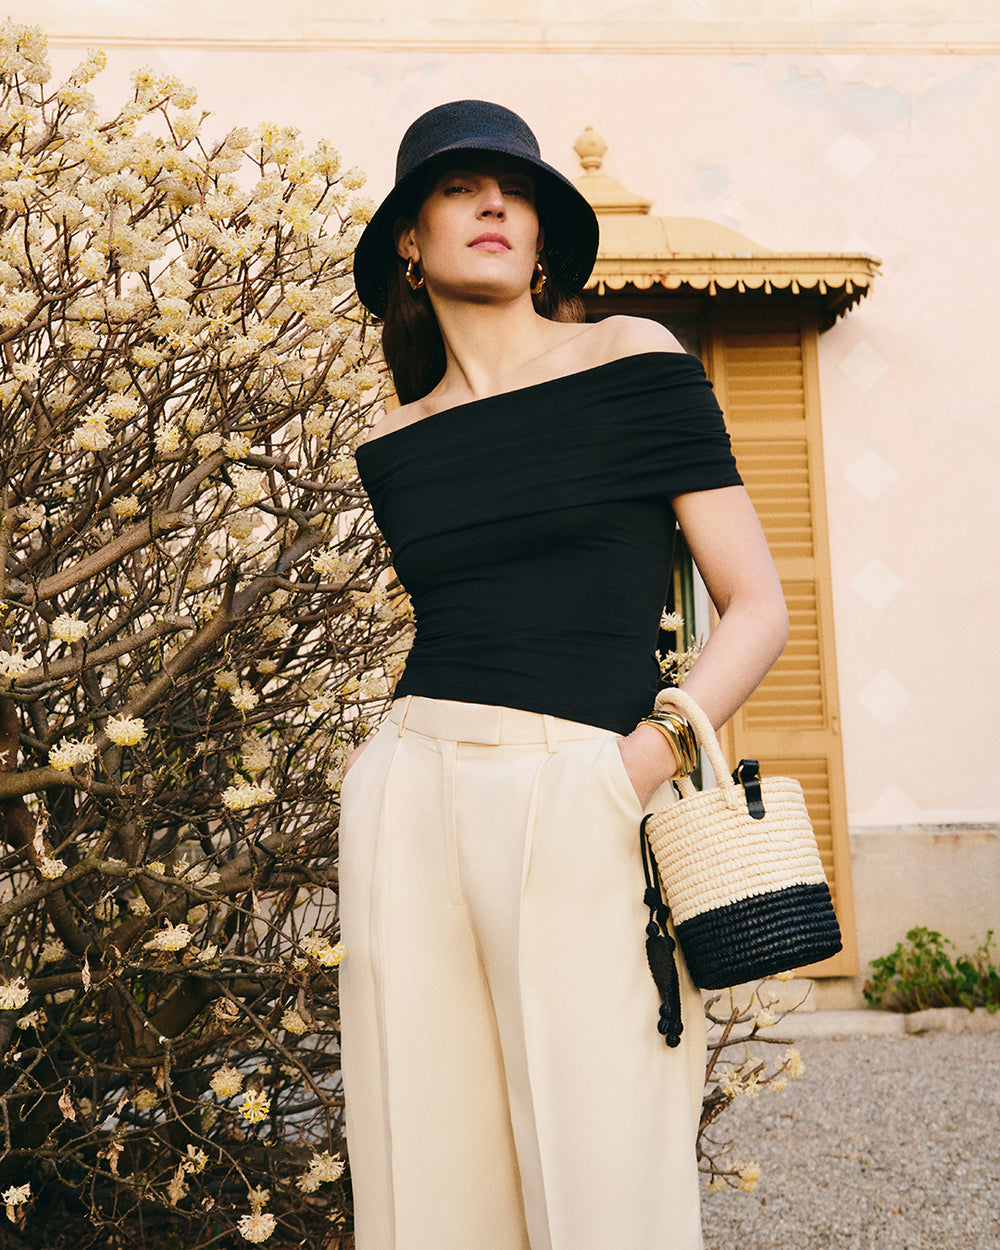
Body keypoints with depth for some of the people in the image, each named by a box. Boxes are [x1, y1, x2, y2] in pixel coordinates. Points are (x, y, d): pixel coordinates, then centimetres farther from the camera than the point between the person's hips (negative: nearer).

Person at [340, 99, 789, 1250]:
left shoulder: (635, 360, 4)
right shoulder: (392, 445, 15)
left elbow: (758, 610, 1)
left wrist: (638, 765, -12)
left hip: (581, 800, -3)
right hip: (406, 801, 4)